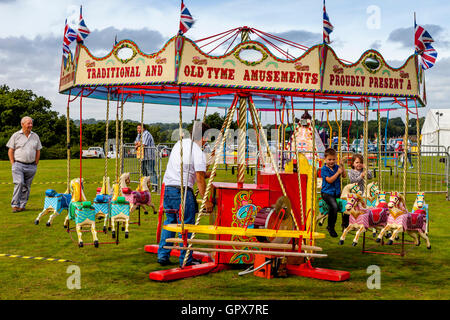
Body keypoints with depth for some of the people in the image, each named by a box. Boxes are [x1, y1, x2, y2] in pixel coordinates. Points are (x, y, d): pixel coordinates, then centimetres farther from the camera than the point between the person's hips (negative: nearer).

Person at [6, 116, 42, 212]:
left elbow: (38, 151, 16)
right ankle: (15, 205, -13)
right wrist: (13, 164, -4)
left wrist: (35, 164, 8)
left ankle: (22, 205, 12)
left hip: (31, 166, 3)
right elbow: (10, 151, 4)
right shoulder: (16, 136, 3)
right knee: (19, 183, -16)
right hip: (18, 165, -3)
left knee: (27, 187, 4)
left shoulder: (35, 136, 12)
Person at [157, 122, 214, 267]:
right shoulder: (198, 152, -9)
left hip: (167, 188, 7)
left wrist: (205, 174, 26)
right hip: (182, 191, -7)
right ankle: (186, 261, 8)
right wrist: (206, 201, -9)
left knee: (170, 221, 19)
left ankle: (163, 255, 19)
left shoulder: (180, 144, 14)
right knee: (186, 226, 2)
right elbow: (199, 179, -13)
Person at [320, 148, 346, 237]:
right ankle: (330, 227, -15)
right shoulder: (324, 169, -5)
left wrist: (342, 166, -2)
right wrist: (338, 172, -15)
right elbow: (330, 180, -15)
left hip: (337, 192, 7)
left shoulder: (336, 167, 12)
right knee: (334, 206, -29)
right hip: (327, 193, -7)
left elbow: (344, 176, 9)